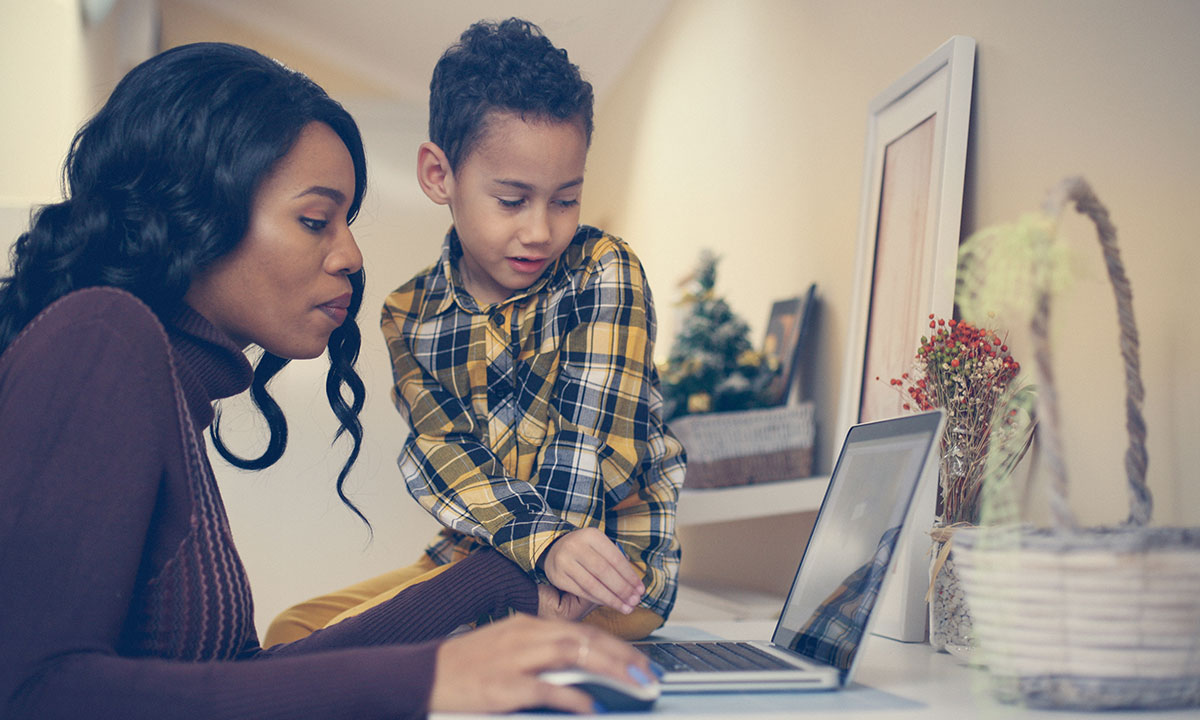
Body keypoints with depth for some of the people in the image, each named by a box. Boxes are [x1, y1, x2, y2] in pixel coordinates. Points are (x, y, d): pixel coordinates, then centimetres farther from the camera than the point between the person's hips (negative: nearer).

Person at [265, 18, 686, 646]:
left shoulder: (603, 272, -10)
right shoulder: (410, 316, 1)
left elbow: (591, 435, -16)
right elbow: (442, 456, -11)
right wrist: (543, 542, -29)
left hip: (614, 559, -5)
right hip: (475, 551, 5)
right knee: (290, 634, -2)